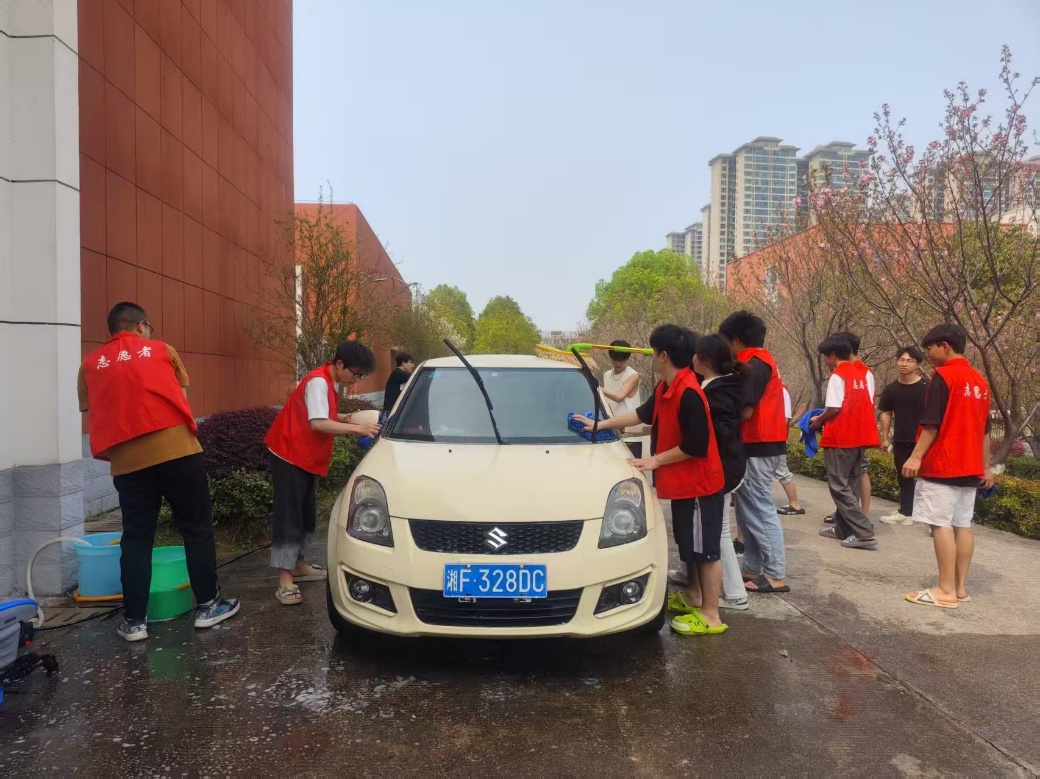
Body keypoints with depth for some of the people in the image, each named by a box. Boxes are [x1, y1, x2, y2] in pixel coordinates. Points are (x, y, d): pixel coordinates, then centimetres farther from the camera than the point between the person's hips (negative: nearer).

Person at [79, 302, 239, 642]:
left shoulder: (90, 365, 14)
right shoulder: (161, 349, 11)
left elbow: (91, 411, 15)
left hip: (127, 460, 2)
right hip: (176, 448, -2)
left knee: (136, 538, 10)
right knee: (197, 528, 8)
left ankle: (134, 620, 14)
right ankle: (207, 605, 13)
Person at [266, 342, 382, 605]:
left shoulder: (334, 383, 7)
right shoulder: (318, 382, -22)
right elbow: (318, 423, -32)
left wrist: (344, 418, -2)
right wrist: (356, 428, -33)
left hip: (308, 456, 10)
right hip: (289, 453, -10)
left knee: (306, 514, 14)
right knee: (288, 515, -9)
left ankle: (299, 566, 26)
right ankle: (285, 581, -8)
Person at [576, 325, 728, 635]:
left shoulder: (689, 393, -26)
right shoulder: (665, 388, 6)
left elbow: (696, 446, -26)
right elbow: (643, 414, 21)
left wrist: (656, 460, -16)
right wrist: (601, 425, 23)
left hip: (699, 484, -10)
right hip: (683, 483, 10)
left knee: (706, 549, -1)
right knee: (688, 544, 21)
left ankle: (711, 616, 8)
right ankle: (693, 596, 36)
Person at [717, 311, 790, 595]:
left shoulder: (754, 365, -15)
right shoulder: (761, 361, 16)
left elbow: (745, 411, -19)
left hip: (758, 447, -10)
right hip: (761, 445, 10)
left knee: (760, 511, -4)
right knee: (749, 510, 14)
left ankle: (776, 575, 2)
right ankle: (754, 568, 21)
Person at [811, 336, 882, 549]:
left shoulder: (837, 376, -11)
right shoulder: (863, 374, 12)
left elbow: (834, 408, -17)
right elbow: (867, 405, 12)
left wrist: (819, 421, 1)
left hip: (841, 438, -8)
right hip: (860, 437, 8)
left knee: (839, 487, -2)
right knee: (850, 485, 15)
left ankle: (864, 533, -8)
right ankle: (843, 529, 22)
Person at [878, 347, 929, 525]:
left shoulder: (927, 387, -9)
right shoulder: (891, 389, 5)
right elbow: (886, 414, 12)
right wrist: (885, 438, 8)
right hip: (901, 441, 5)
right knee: (903, 477, 14)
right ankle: (905, 513, 25)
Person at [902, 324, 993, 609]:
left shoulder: (943, 376, -11)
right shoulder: (979, 381, 14)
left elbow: (932, 424, -17)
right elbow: (984, 430, 18)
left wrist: (916, 457, -15)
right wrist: (985, 467, 21)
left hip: (942, 466, -8)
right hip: (970, 468, 8)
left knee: (941, 525, -6)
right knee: (962, 526, 9)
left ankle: (946, 591, -5)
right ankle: (960, 588, 12)